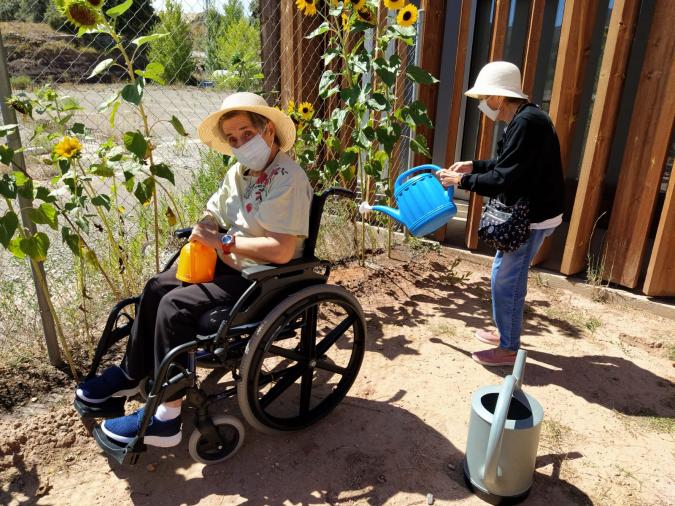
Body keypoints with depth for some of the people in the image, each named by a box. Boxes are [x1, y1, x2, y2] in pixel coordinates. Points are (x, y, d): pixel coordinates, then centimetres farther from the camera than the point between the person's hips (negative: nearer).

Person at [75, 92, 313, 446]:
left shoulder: (288, 179, -20)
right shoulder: (239, 171, 7)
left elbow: (281, 251, -28)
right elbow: (212, 216, 14)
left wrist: (223, 241, -21)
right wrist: (204, 233, -10)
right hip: (230, 264, 9)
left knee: (175, 305, -20)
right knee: (157, 287, 3)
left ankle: (166, 417, -8)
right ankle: (131, 374, 21)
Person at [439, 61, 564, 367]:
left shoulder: (526, 124, -24)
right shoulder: (525, 118, 9)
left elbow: (502, 181, -27)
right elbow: (508, 165, 19)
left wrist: (461, 180, -17)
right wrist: (474, 166, 11)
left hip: (532, 218, -10)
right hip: (528, 213, 10)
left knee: (506, 280, 0)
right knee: (504, 275, 20)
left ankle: (508, 348, 15)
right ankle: (505, 333, 35)